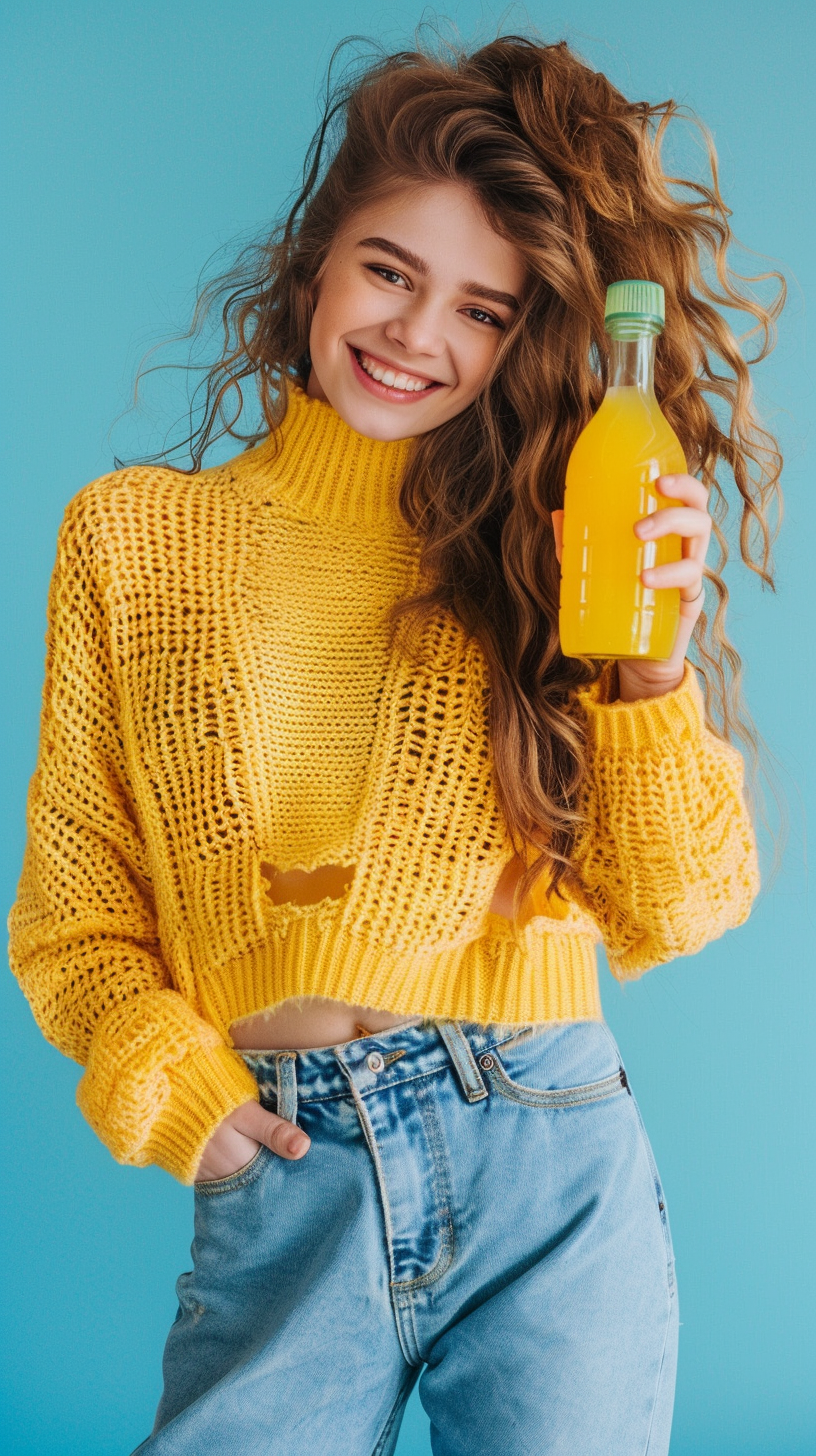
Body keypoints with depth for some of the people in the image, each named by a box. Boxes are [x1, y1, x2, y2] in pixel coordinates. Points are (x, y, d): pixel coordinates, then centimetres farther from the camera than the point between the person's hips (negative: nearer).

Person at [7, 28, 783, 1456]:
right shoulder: (133, 535, 4)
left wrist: (654, 663, -11)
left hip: (551, 1172, 1)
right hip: (279, 1182, 0)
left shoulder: (554, 547, 5)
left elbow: (667, 914, 1)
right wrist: (167, 1083, -9)